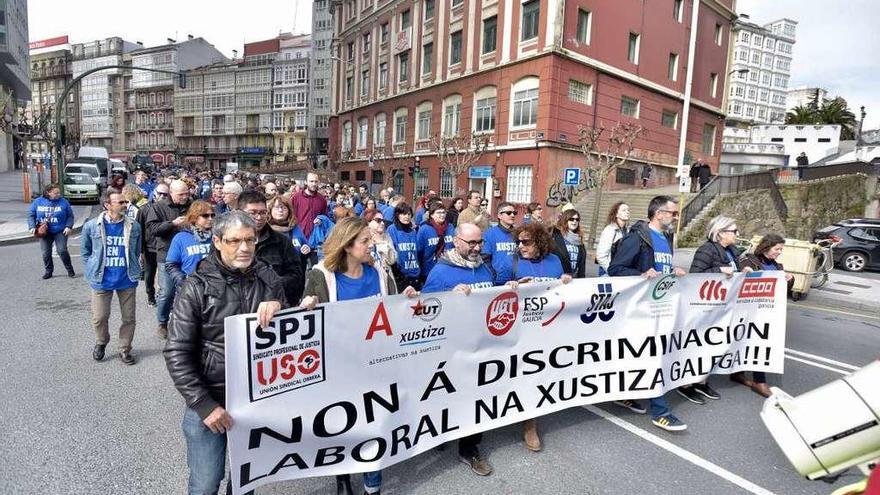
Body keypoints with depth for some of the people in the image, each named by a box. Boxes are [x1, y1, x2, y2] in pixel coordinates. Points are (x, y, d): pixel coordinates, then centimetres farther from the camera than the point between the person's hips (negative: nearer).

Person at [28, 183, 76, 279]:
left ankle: (70, 270, 4)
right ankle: (48, 271, 21)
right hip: (44, 232, 3)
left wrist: (68, 226, -11)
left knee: (62, 251, -12)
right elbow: (31, 215, 7)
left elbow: (70, 216, 2)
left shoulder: (63, 202, -2)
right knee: (46, 253, 5)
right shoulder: (37, 202, 2)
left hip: (60, 232, -3)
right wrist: (32, 227, -6)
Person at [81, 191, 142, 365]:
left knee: (129, 318, 7)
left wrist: (134, 272, 8)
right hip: (101, 281, -1)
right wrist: (93, 271, 3)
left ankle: (124, 349, 26)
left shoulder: (134, 226, -4)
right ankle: (101, 342, 38)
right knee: (99, 318, 9)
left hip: (127, 280, 1)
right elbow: (85, 252, 7)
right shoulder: (91, 226, -6)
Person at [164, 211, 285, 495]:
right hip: (210, 399, -2)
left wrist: (278, 307, -18)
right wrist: (204, 404, -15)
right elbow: (177, 353, -10)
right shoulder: (198, 286, -11)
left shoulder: (268, 280, -2)